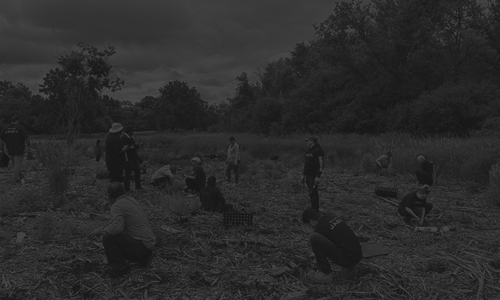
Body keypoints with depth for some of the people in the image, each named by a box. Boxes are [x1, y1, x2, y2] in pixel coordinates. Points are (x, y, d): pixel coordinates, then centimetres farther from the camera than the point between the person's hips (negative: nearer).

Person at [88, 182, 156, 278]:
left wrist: (101, 231, -12)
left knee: (108, 238, -14)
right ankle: (144, 257, 19)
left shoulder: (117, 206, -15)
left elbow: (117, 227, -29)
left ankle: (119, 267, -2)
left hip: (140, 244, -9)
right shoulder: (130, 200, 13)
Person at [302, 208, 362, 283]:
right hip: (358, 256, 8)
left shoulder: (320, 229, -7)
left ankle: (326, 274, 1)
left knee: (314, 237, -14)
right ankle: (349, 269, 18)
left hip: (346, 259, -8)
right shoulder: (333, 219, 17)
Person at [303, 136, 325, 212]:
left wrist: (318, 177, -24)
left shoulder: (318, 151, -14)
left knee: (312, 193, -10)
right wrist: (303, 175, 19)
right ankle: (315, 209, 19)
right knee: (313, 193, 12)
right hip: (308, 175, 9)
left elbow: (320, 164, -19)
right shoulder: (309, 151, 15)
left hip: (314, 176, -9)